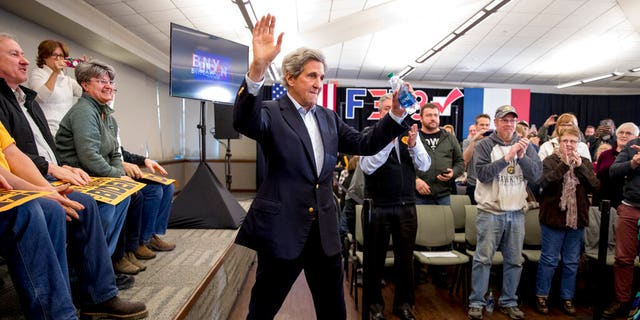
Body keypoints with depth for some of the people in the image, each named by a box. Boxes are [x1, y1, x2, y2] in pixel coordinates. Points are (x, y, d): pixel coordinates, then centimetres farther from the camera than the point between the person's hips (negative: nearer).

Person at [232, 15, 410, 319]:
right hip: (282, 228, -5)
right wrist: (257, 67, -44)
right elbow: (244, 122, -28)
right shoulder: (272, 113, -7)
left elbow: (365, 144, 9)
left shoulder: (329, 118, 11)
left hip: (325, 230, 5)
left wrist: (396, 113, -4)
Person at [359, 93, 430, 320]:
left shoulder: (409, 133, 5)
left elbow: (424, 166, -2)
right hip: (378, 206, -3)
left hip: (406, 205, 3)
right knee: (376, 257, 10)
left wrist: (413, 143, -19)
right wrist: (388, 140, -26)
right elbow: (367, 166, -18)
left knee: (405, 257, 13)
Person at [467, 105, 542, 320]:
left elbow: (536, 174, -2)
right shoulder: (485, 145, -4)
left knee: (515, 260, 12)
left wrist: (522, 156, -17)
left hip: (517, 212, 4)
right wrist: (507, 157, -22)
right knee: (483, 258, 0)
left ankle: (509, 302, 27)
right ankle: (476, 303, 11)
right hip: (490, 212, -4)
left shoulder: (525, 145, 7)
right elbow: (483, 174, -17)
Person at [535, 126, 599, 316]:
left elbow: (595, 186, -4)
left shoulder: (585, 163, 9)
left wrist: (580, 167, -14)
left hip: (577, 219, 4)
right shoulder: (550, 161, -3)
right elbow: (545, 182, -19)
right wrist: (564, 165, -24)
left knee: (572, 262, 12)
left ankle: (567, 298, 25)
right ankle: (541, 296, 16)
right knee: (549, 259, 3)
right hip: (554, 217, -4)